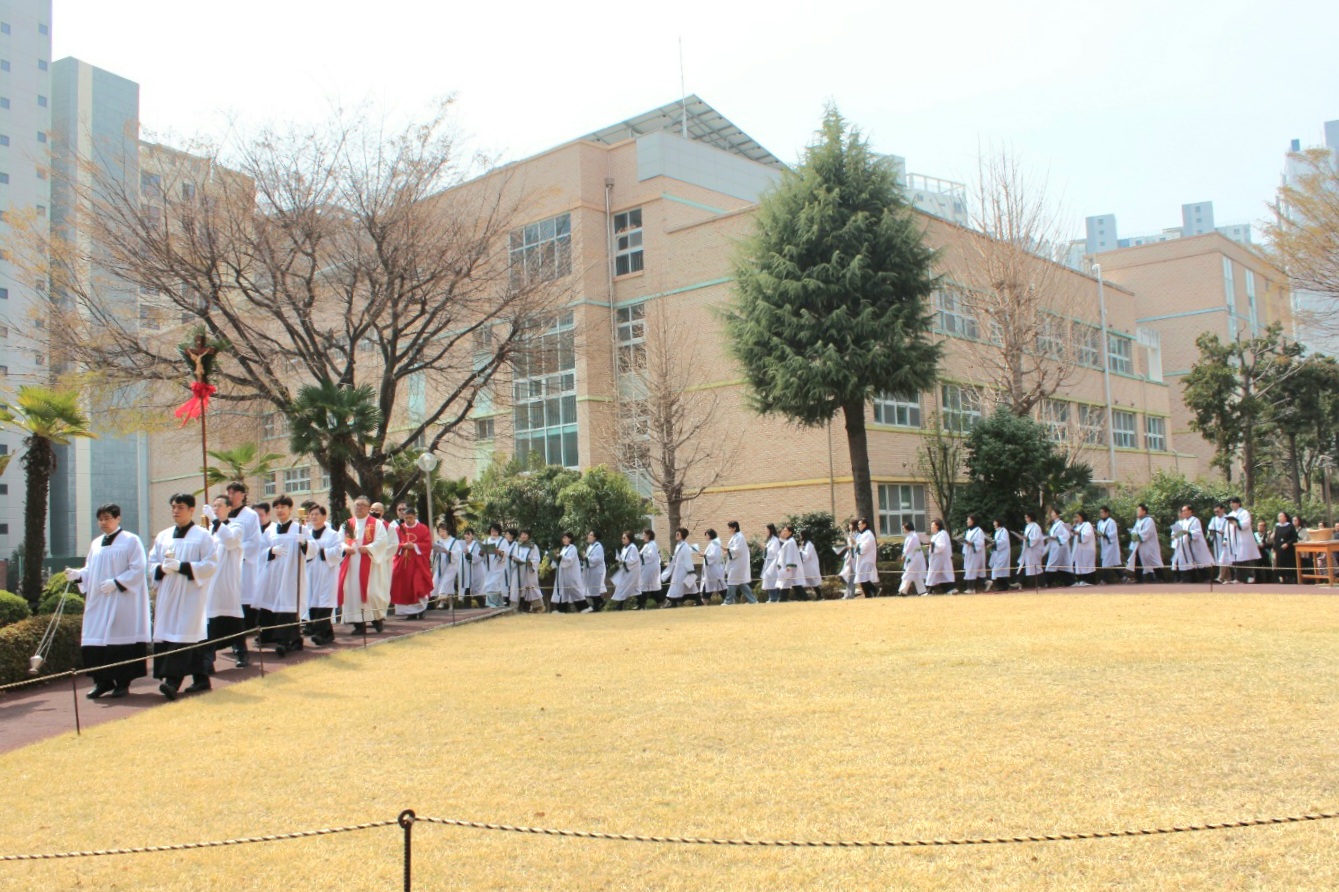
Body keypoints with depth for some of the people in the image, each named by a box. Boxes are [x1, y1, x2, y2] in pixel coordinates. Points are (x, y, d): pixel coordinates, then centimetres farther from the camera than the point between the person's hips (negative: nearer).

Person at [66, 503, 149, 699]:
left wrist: (116, 582, -17)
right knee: (93, 644, 0)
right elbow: (89, 571, 17)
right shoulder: (96, 544, 17)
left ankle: (122, 683, 3)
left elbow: (137, 570, -8)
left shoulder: (131, 541, -1)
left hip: (121, 601, -6)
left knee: (121, 641, -5)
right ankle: (103, 681, 10)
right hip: (98, 602, 6)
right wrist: (77, 575, -4)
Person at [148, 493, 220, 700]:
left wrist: (181, 566, -18)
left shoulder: (202, 536, -2)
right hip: (167, 594, 5)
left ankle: (172, 681, -20)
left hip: (191, 594, -5)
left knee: (183, 637, -13)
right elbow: (152, 563, 14)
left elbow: (210, 565, -9)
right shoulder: (163, 536, 13)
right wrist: (162, 568, -9)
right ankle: (201, 679, 16)